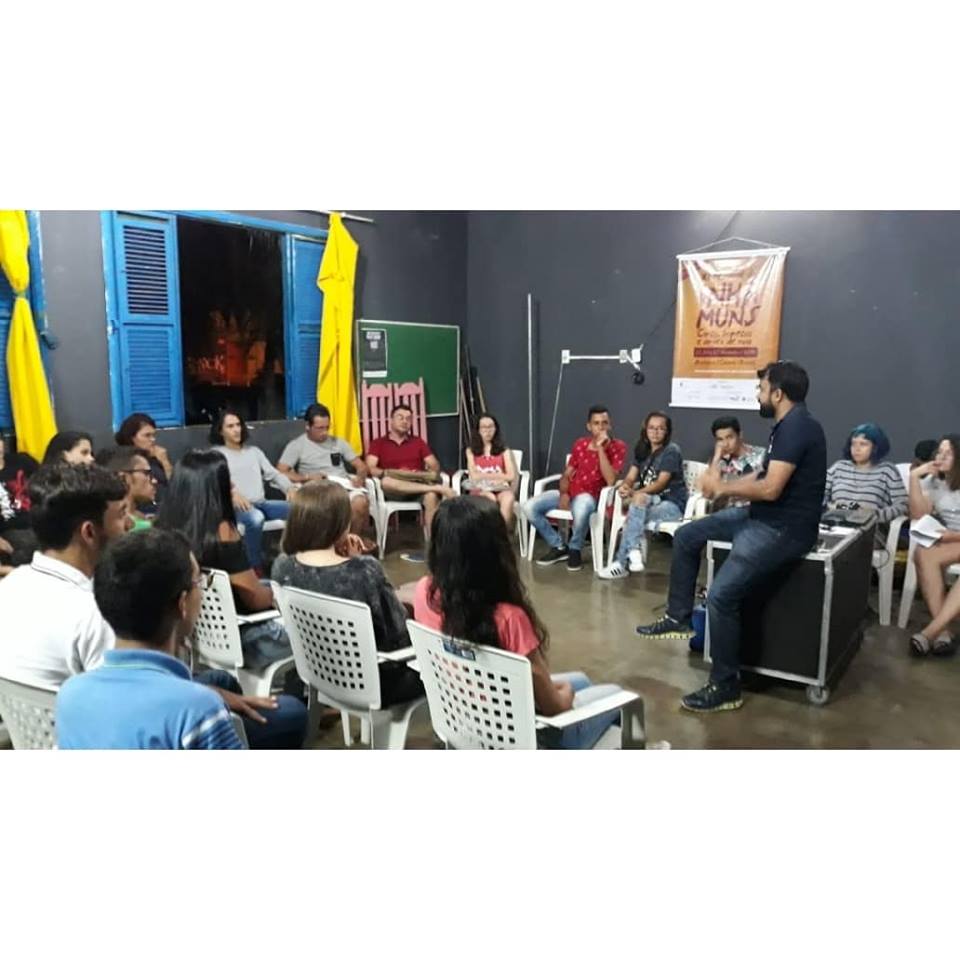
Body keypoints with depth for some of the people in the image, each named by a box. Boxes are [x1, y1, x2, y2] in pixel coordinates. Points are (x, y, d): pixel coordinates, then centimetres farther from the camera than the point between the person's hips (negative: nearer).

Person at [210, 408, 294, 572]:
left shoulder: (254, 451, 25)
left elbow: (273, 474, 18)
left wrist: (289, 488, -4)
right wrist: (232, 493, -28)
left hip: (262, 504, 5)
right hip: (237, 507, -5)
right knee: (255, 518, -40)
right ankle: (256, 568, -26)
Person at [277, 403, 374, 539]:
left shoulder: (338, 442, 20)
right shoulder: (296, 445, 7)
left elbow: (361, 466, 19)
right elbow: (281, 472, -3)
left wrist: (360, 478, -4)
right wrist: (307, 477, -15)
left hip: (345, 485, 3)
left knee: (360, 503, -31)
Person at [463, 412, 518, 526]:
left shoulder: (503, 450, 13)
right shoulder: (471, 450, 12)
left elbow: (511, 475, 1)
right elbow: (474, 476, 1)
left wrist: (483, 475, -3)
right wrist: (497, 475, -2)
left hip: (500, 489, 0)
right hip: (480, 490, 0)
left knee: (509, 498, -35)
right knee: (490, 499, -36)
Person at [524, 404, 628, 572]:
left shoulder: (618, 447, -6)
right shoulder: (580, 444, 9)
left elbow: (610, 481, -19)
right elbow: (566, 474, 12)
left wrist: (600, 448, -21)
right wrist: (564, 494, -9)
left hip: (590, 497, -5)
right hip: (569, 493, 5)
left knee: (581, 509, -42)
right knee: (529, 507, -16)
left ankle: (575, 550, -11)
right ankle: (558, 547, 2)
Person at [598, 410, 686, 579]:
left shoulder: (671, 451, -9)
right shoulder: (642, 450, 11)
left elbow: (661, 483, -19)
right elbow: (630, 478, 2)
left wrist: (635, 493, -32)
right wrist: (624, 487, -23)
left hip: (672, 504, -5)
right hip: (652, 500, 5)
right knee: (640, 499, -29)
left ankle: (621, 564, -28)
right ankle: (634, 551, -30)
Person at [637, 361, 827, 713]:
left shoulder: (797, 426, -21)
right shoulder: (787, 425, 12)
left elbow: (770, 489, -26)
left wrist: (722, 487, -11)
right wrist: (722, 486, 4)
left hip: (784, 529, -11)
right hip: (761, 518, 11)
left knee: (721, 596, -20)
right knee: (686, 536, 12)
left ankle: (725, 687, -5)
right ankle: (678, 617, 22)